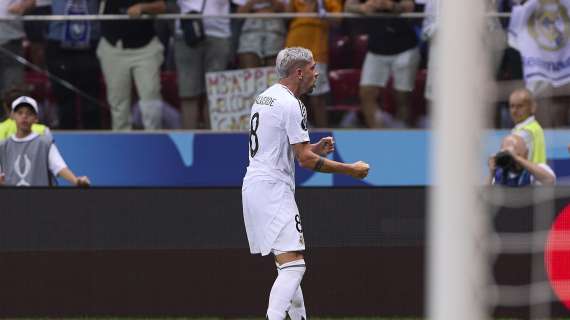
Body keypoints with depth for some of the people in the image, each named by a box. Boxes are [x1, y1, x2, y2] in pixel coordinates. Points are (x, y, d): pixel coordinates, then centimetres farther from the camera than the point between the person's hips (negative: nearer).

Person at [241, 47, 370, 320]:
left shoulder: (263, 98, 17)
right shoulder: (291, 104, -13)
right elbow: (305, 160, -16)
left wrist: (314, 149, 16)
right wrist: (350, 170, -10)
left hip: (253, 185, 10)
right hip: (273, 188, -10)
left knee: (289, 264, 18)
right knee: (293, 265, -16)